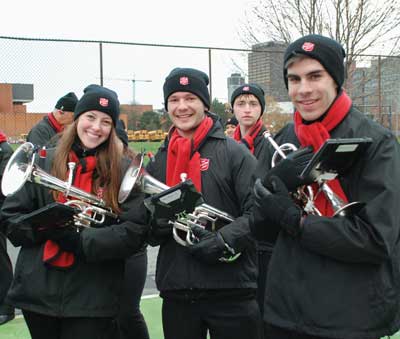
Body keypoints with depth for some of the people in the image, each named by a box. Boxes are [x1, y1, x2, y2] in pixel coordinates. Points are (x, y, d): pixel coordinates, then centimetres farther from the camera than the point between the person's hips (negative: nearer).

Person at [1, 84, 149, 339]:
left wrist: (81, 240, -19)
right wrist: (41, 225, -14)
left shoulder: (124, 171, -2)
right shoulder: (42, 162, 4)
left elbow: (136, 231, -9)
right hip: (37, 292, 3)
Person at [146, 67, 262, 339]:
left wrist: (222, 240, -21)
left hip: (231, 292, -4)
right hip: (175, 291, 4)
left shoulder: (234, 153, -3)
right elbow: (145, 229, 14)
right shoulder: (157, 163, 11)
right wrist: (157, 224, -7)